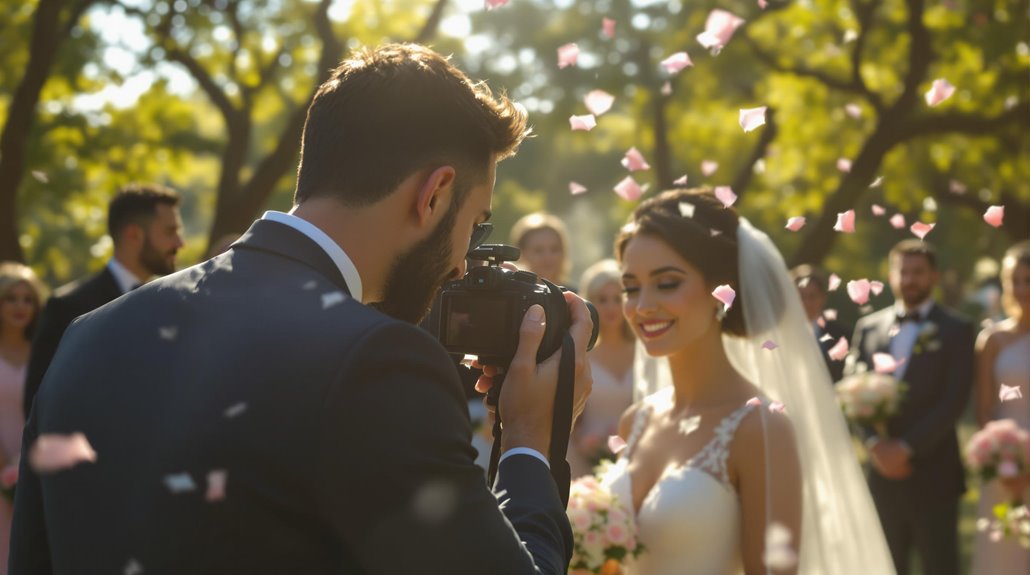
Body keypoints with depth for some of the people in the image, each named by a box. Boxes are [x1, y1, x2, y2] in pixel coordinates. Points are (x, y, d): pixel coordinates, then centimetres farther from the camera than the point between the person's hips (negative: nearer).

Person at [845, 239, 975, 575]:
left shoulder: (956, 331, 1)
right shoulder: (868, 328, 12)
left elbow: (954, 400, -8)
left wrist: (907, 447, -14)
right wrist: (875, 443, -10)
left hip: (933, 475, -3)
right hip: (882, 471, 3)